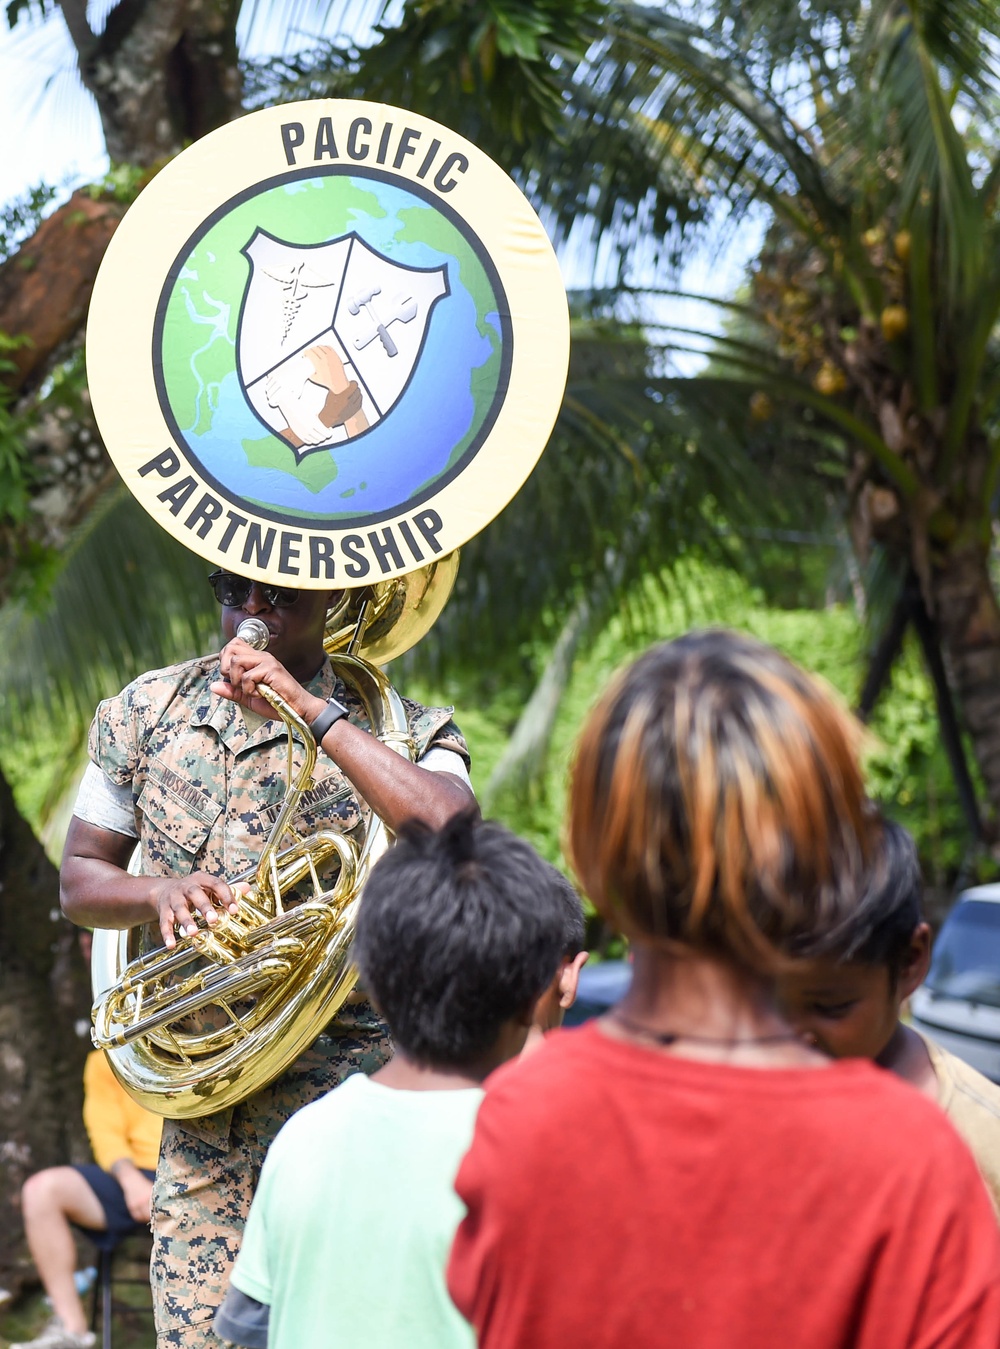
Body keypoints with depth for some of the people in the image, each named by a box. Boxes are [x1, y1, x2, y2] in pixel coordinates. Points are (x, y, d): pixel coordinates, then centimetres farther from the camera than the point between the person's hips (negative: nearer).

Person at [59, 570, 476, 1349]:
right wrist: (161, 892, -7)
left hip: (345, 1103, -3)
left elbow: (453, 833, -23)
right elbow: (80, 879, 16)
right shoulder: (148, 713, 10)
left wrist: (309, 710, -23)